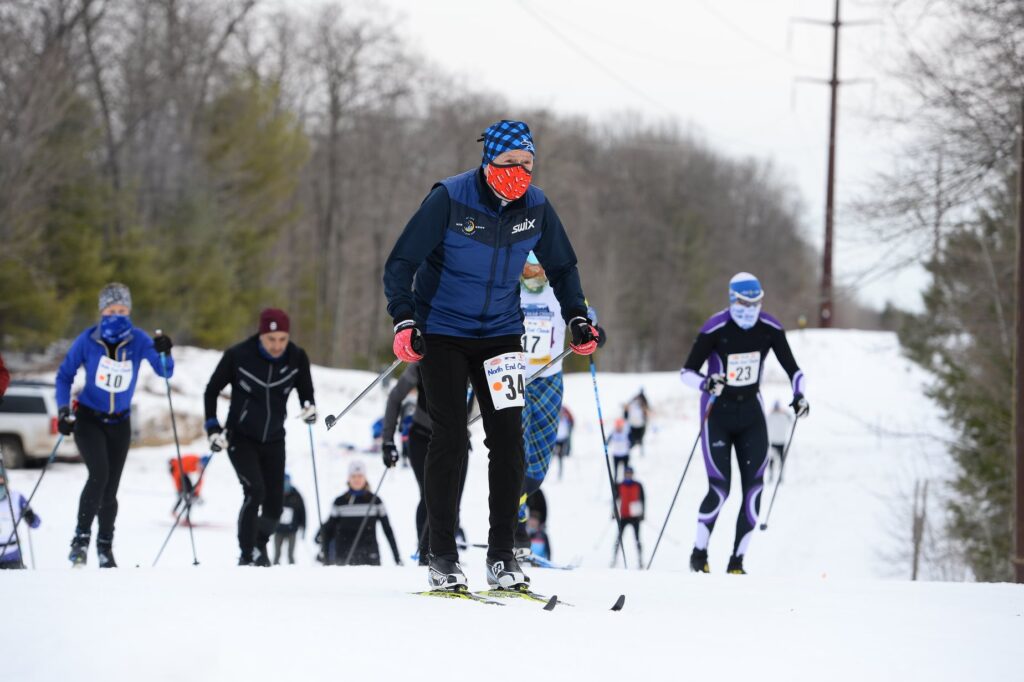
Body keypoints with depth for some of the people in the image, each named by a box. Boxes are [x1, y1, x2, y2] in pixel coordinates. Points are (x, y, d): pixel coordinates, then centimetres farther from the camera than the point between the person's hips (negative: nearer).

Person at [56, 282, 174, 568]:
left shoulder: (138, 340, -9)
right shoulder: (87, 340, -12)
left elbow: (165, 372, -11)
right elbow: (65, 375, -2)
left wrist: (164, 354, -31)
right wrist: (63, 411, -12)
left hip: (119, 423, 2)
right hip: (88, 419, -2)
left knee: (110, 487, 5)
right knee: (99, 473, -23)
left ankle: (105, 549, 21)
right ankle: (81, 538, -14)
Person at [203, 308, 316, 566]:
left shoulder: (297, 358, -10)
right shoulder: (238, 356, -18)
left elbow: (306, 392, 7)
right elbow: (211, 391, -4)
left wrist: (309, 408, -15)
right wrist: (213, 428, -11)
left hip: (274, 440, 3)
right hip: (241, 438, -3)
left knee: (274, 503, 1)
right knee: (255, 491, -22)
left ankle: (260, 545, 30)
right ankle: (247, 555, -12)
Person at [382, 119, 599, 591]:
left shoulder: (535, 207, -4)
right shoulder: (449, 200, -17)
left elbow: (561, 266, 13)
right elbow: (401, 263, -15)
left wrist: (578, 318, 0)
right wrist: (403, 321, -28)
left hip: (500, 334, 4)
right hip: (443, 333, -4)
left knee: (508, 440, -4)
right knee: (450, 440, -7)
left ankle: (501, 554, 3)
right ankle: (442, 556, 1)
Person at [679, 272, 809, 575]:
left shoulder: (770, 328, -7)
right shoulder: (715, 329, -18)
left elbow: (792, 368, 2)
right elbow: (687, 372, -14)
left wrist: (799, 394, -16)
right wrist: (706, 384, -34)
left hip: (751, 413, 4)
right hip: (718, 414, -4)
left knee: (754, 488, -7)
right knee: (719, 490, -11)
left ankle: (737, 561, 1)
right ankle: (699, 554, 9)